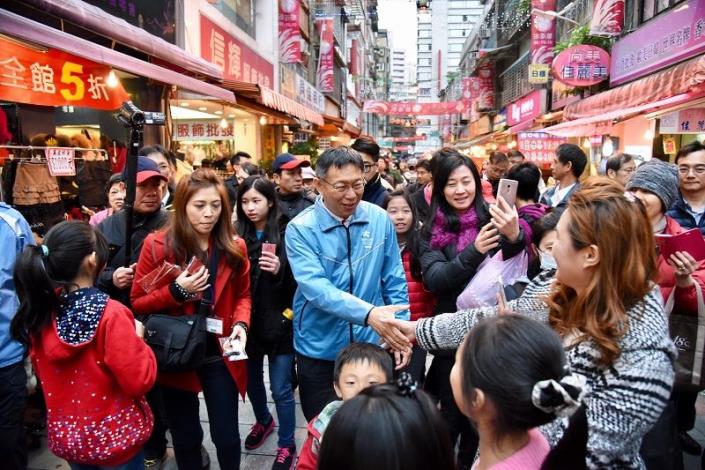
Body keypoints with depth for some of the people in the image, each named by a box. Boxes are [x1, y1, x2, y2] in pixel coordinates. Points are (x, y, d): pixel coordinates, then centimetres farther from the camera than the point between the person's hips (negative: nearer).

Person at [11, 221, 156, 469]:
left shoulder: (38, 313, -8)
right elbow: (140, 381, -24)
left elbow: (43, 373, 8)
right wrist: (137, 337, -10)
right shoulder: (110, 314, -27)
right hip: (114, 437, -5)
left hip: (65, 435, 6)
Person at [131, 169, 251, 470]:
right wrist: (176, 290, -22)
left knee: (227, 435, 10)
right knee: (186, 437, 17)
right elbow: (138, 302, -5)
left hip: (219, 355, 1)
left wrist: (241, 324, -11)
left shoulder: (234, 247, -2)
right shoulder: (157, 245, -9)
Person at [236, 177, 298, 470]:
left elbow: (300, 280, -7)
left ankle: (287, 445, 27)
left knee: (281, 389, 6)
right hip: (247, 322, 4)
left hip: (278, 323, -4)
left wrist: (281, 270, -25)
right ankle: (263, 421, 49)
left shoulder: (287, 234, -9)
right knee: (251, 380, 22)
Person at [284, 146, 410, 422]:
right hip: (319, 349, -2)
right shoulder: (300, 229, -14)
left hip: (369, 344, 2)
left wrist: (400, 329, -2)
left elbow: (394, 280, 2)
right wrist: (367, 313, -38)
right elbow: (315, 288, -27)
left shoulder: (380, 219, -5)